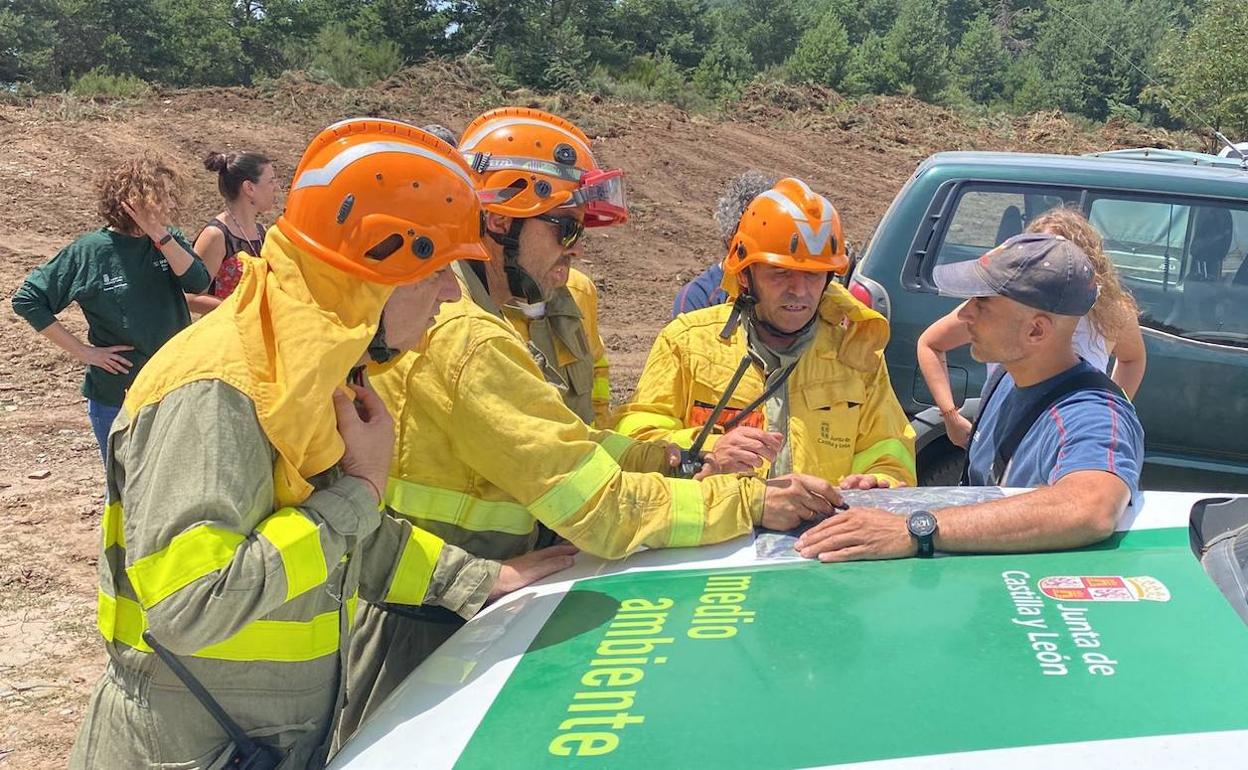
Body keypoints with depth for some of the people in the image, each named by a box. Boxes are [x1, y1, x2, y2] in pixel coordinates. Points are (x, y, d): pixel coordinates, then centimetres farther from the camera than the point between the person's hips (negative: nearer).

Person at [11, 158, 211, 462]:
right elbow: (26, 299, -8)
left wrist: (160, 235, -23)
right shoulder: (89, 251, -10)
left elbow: (198, 282, -15)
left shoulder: (169, 240, 1)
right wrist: (83, 351, -11)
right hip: (116, 398, -4)